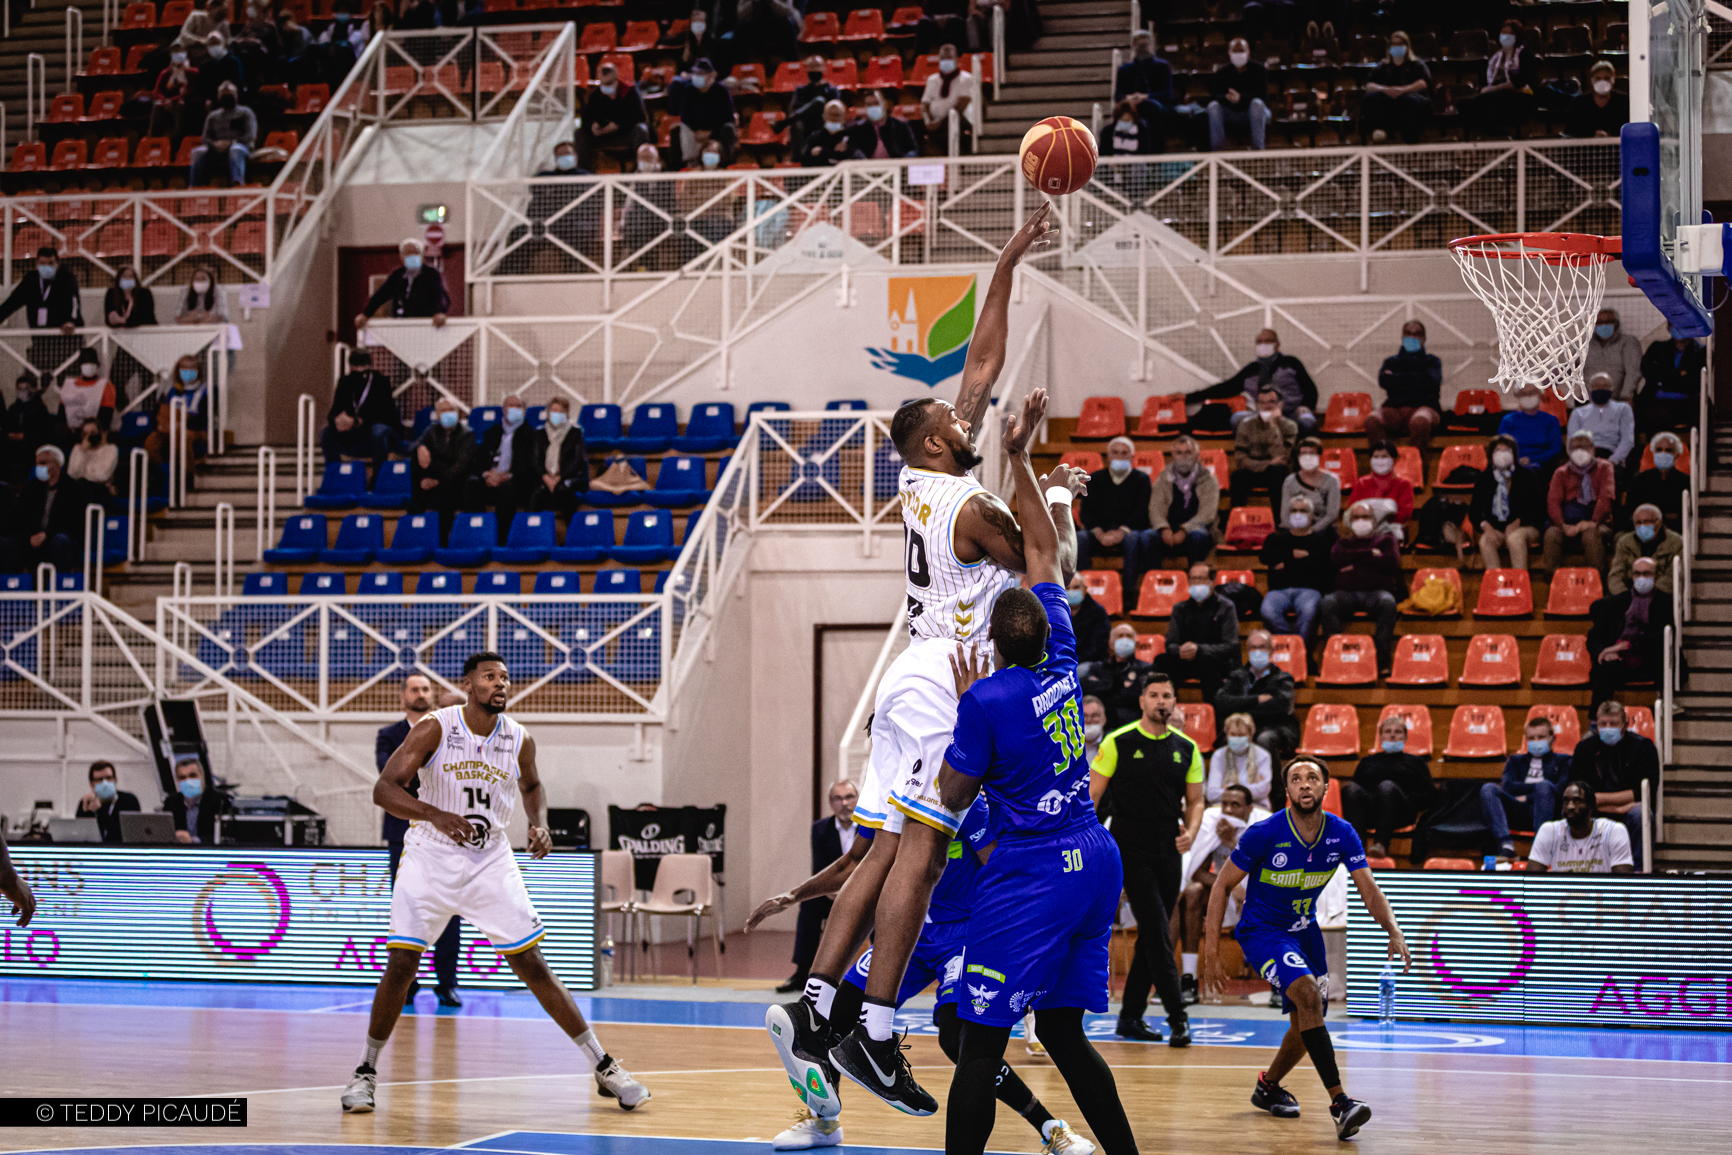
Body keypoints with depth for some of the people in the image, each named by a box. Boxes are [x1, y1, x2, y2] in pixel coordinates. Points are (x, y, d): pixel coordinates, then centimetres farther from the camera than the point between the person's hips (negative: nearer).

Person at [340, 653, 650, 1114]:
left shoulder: (519, 741, -4)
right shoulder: (435, 729, -14)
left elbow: (530, 786, 19)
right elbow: (383, 789, -20)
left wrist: (539, 824, -2)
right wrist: (436, 815, -36)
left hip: (491, 863, 2)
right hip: (431, 859, -2)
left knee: (532, 967, -1)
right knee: (400, 965, -10)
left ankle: (605, 1069, 3)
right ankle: (366, 1071, 8)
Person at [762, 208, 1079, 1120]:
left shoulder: (923, 478, 12)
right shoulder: (971, 507, -11)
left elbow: (983, 363, 19)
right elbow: (1051, 571, 0)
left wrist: (1007, 265, 19)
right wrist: (1060, 495, 12)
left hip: (916, 675, 9)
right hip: (949, 678, -9)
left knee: (888, 851, 5)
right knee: (919, 849, -13)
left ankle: (812, 1005, -2)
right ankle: (875, 1032, -18)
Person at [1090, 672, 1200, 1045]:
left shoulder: (1187, 748, 8)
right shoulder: (1118, 742, -4)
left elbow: (1195, 800, 14)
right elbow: (1093, 794, -3)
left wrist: (1190, 831, -6)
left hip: (1168, 851, 5)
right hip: (1130, 847, -5)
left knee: (1153, 935, 7)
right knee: (1157, 932, -12)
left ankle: (1130, 1016, 16)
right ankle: (1177, 1017, -12)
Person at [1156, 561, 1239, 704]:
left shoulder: (1226, 607, -1)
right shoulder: (1181, 608, 12)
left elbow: (1229, 647, -12)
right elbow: (1170, 644, 6)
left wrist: (1199, 649, -27)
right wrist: (1180, 650, -21)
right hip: (1187, 664, 3)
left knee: (1208, 659, -38)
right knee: (1162, 660, -25)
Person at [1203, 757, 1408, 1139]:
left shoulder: (1342, 835, -11)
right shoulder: (1264, 833, -22)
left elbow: (1369, 891, -11)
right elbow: (1223, 884, -13)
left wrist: (1393, 931, -30)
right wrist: (1211, 952, -16)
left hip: (1304, 931, 6)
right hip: (1261, 932, -6)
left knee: (1307, 1022, 13)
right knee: (1308, 995, -29)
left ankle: (1268, 1087, 43)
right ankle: (1339, 1103, -33)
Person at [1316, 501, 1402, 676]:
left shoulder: (1386, 538, 24)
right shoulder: (1344, 542, 29)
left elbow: (1392, 561, 2)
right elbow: (1337, 557, 4)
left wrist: (1356, 562, 2)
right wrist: (1370, 553, 3)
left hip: (1376, 590, -1)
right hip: (1347, 591, 1)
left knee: (1388, 603, -39)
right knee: (1327, 603, -34)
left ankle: (1382, 661, -40)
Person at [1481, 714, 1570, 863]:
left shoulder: (1562, 761, 23)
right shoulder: (1516, 761, 32)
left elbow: (1561, 790, 3)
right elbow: (1508, 787, 11)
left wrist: (1527, 797, 0)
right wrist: (1536, 788, 2)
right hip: (1517, 814, 2)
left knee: (1543, 788, -35)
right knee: (1488, 788, -24)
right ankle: (1505, 844, -43)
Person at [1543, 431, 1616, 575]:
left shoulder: (1603, 468, 12)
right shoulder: (1561, 473, 16)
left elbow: (1606, 496, -2)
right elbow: (1553, 501, 2)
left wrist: (1593, 522, -17)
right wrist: (1563, 525, -17)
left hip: (1597, 524, -2)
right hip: (1569, 524, 2)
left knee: (1590, 535, -37)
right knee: (1552, 534, -31)